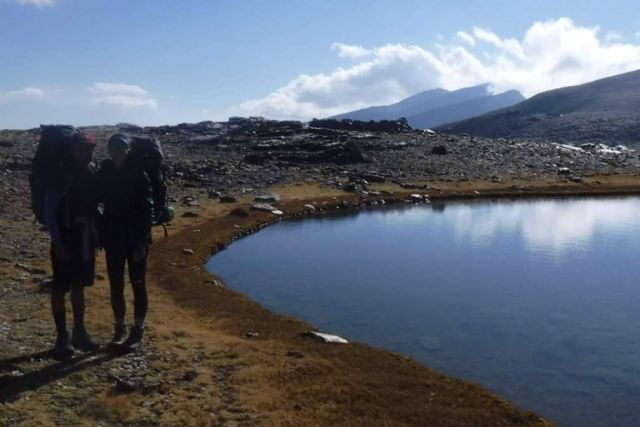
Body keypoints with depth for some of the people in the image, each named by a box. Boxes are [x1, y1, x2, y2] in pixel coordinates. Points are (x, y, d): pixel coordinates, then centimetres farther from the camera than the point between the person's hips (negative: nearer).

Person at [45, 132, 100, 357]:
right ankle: (62, 337, 9)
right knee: (60, 288, 1)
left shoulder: (93, 174, 3)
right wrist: (57, 242, -17)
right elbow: (49, 212, -12)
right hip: (65, 238, -5)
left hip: (86, 238, 6)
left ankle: (79, 333, 23)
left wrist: (97, 233, 8)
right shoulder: (60, 175, -12)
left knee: (79, 286, 14)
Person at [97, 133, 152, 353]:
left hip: (135, 236, -4)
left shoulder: (138, 174, -9)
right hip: (113, 236, 4)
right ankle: (119, 329, 22)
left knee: (138, 284, 5)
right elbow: (99, 201, 8)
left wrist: (142, 240, -16)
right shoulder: (104, 173, 3)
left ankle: (138, 330, 15)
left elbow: (147, 209, -11)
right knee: (115, 285, 9)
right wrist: (100, 234, 1)